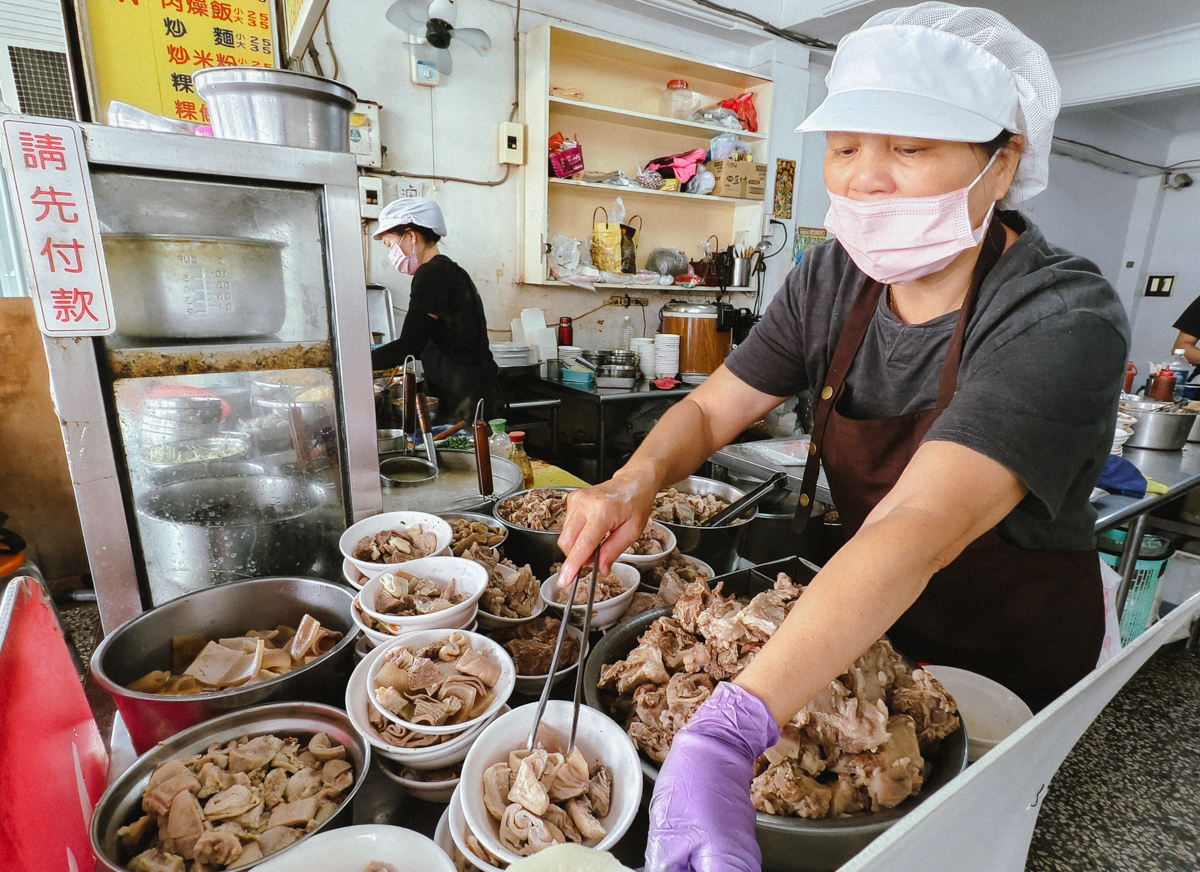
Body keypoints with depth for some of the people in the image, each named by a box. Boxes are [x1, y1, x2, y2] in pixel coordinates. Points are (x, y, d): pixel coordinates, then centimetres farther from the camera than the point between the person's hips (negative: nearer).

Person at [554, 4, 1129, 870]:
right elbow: (712, 407, -9)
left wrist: (723, 735, -53)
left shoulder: (1065, 319, -30)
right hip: (863, 630, 4)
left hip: (1015, 666, -3)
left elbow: (916, 531, -44)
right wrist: (636, 480, -30)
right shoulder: (835, 279, -13)